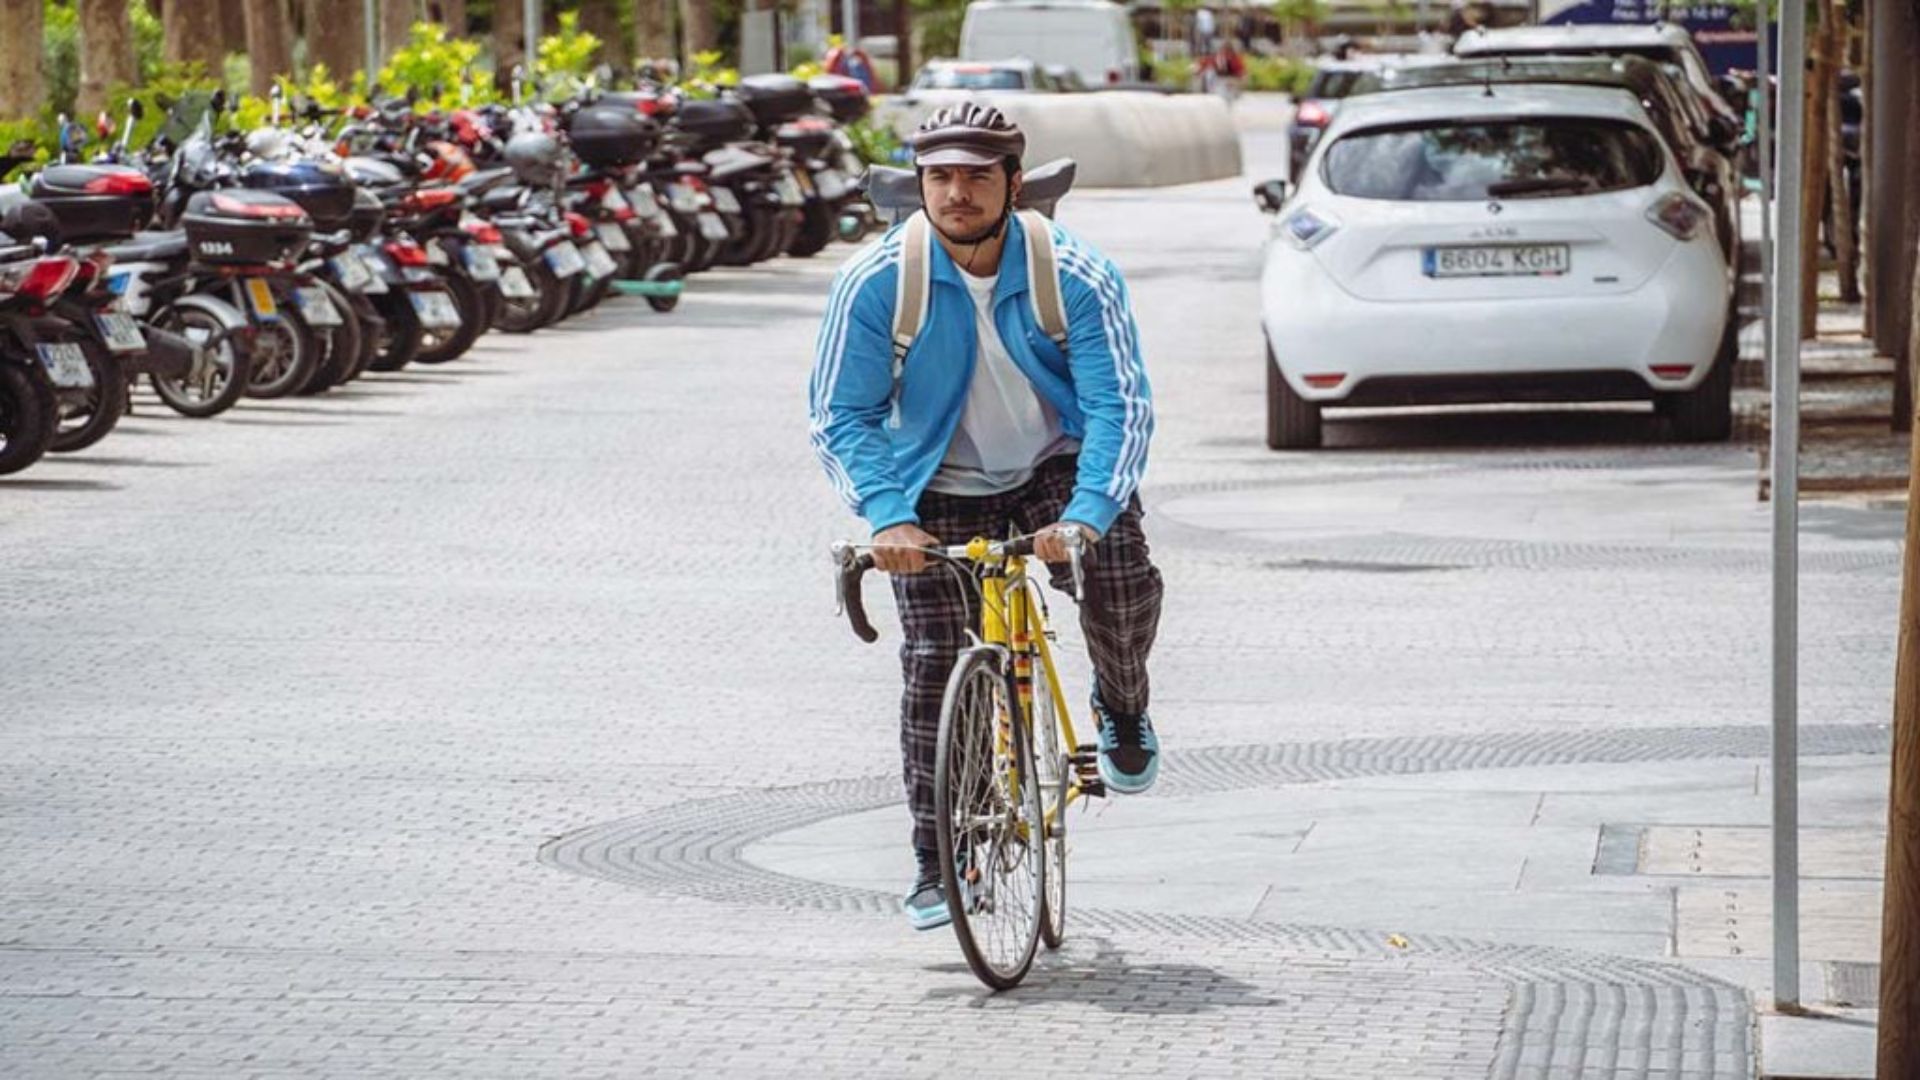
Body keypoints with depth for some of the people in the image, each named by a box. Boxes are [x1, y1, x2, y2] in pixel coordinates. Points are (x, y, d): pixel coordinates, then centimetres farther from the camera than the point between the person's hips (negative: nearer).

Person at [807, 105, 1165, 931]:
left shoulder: (1076, 276, -19)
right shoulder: (875, 282, -18)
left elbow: (1120, 407, -22)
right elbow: (841, 415, -16)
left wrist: (1085, 516, -39)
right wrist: (886, 517, -33)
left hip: (1052, 471, 0)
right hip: (938, 493, 0)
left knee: (1124, 584, -24)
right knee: (933, 667, -8)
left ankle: (1122, 709, 10)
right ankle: (935, 862, 5)